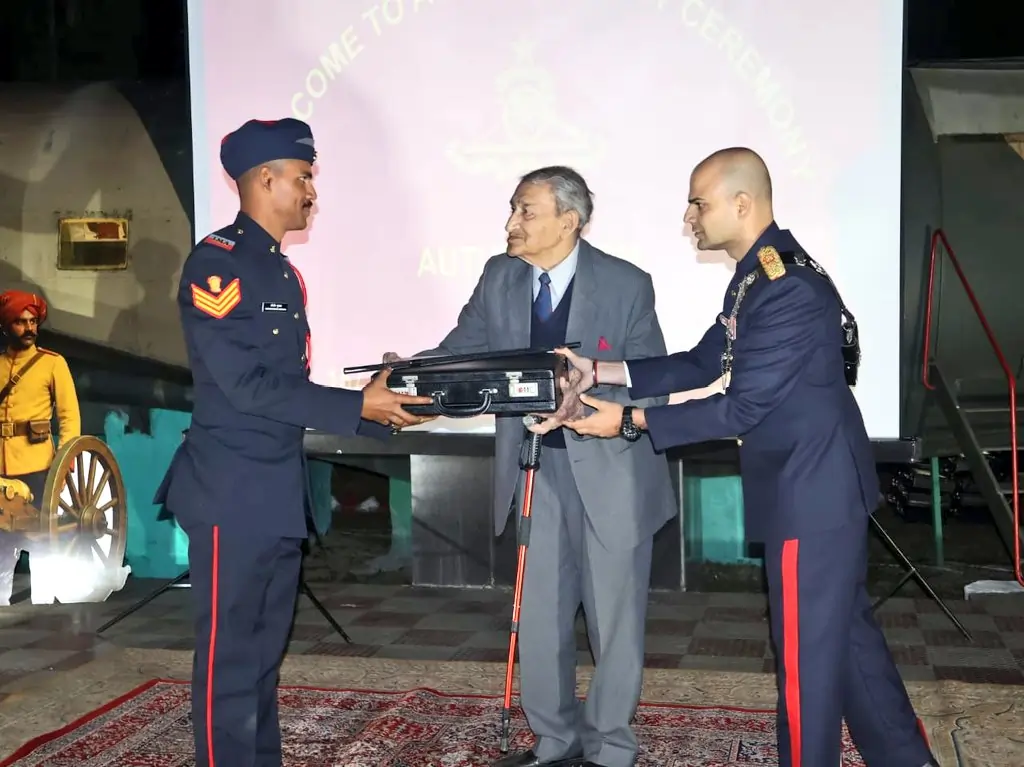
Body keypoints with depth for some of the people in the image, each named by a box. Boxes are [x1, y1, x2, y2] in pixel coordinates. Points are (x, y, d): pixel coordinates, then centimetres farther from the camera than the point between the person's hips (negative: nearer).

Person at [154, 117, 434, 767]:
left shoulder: (283, 273, 16)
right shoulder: (216, 263, -13)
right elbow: (245, 385, -20)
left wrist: (381, 411, 5)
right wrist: (357, 407, -18)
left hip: (279, 493, 9)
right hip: (232, 493, -9)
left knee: (266, 649, 15)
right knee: (230, 655, -1)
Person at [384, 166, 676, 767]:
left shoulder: (627, 284, -12)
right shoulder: (500, 276, 2)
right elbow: (463, 349, 0)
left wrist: (585, 405, -29)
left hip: (610, 468, -4)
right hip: (535, 467, 4)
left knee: (614, 615, 7)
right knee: (539, 614, 12)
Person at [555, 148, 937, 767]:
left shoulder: (788, 287, -24)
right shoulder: (762, 273, 9)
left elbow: (743, 406, -24)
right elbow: (704, 364, 11)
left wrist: (629, 420, -19)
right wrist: (604, 372, 3)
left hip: (813, 488, -10)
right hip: (815, 482, 10)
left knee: (808, 646, 3)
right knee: (847, 628, 20)